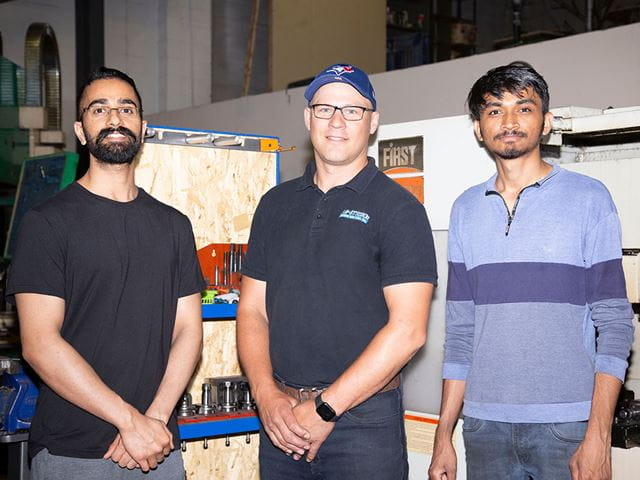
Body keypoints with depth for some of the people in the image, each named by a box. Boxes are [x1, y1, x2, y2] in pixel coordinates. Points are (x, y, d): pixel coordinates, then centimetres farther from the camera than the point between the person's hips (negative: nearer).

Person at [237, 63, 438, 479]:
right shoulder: (277, 204, 10)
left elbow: (408, 329, -13)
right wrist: (267, 397, -6)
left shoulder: (398, 208, -5)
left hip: (364, 420, -4)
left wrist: (325, 408, -15)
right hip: (281, 421, 4)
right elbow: (253, 310, 9)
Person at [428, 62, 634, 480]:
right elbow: (460, 328, 11)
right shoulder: (466, 210, 10)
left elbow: (615, 323, -4)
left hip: (566, 424, -3)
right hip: (485, 423, 3)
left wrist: (599, 436, -12)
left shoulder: (588, 198, -1)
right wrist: (444, 434, 7)